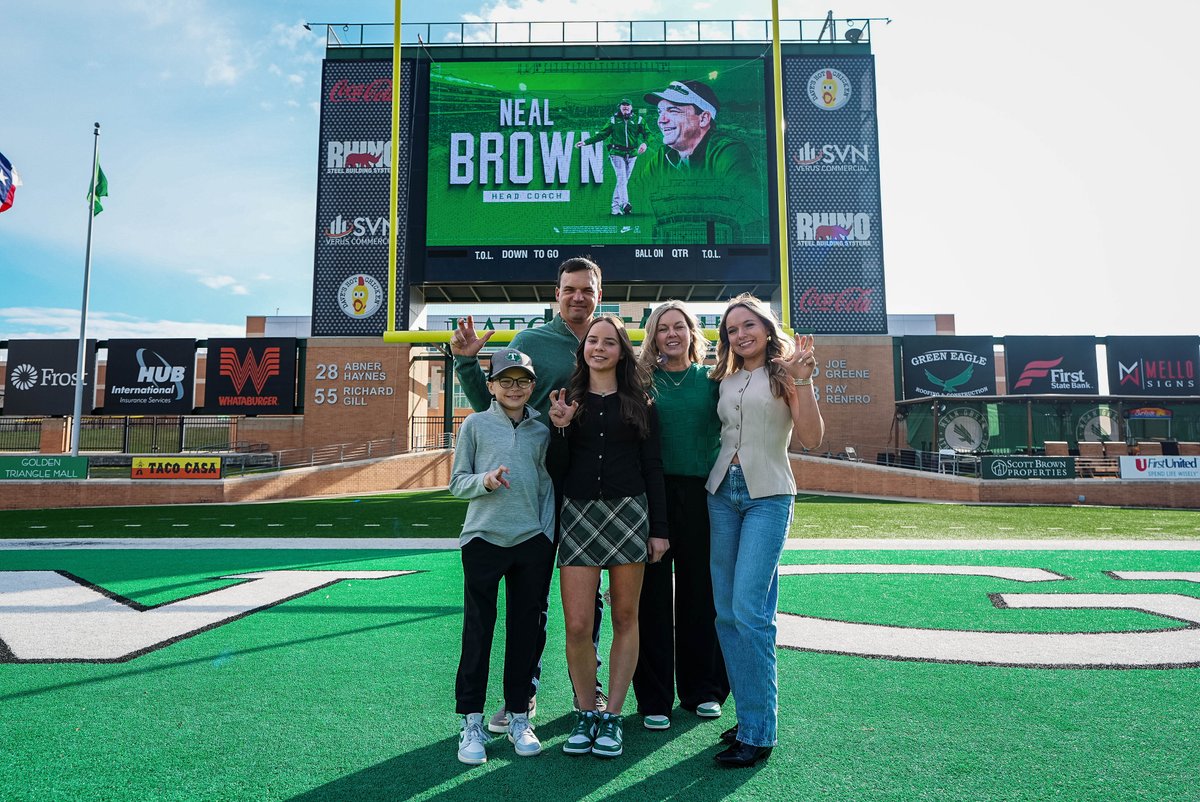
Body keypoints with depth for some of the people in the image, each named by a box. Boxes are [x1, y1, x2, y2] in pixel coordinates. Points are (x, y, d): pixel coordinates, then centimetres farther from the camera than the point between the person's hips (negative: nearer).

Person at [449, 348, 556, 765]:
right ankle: (471, 722, 14)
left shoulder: (543, 430, 10)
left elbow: (548, 482, 13)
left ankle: (518, 717, 23)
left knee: (525, 629, 9)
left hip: (533, 542, 2)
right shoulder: (475, 425, 4)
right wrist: (485, 481, -15)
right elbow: (457, 482, 4)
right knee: (478, 630, 2)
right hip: (483, 539, -2)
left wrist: (548, 533, 4)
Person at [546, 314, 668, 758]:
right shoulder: (567, 400, 9)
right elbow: (558, 467, 6)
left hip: (628, 511, 0)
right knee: (577, 625, -4)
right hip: (578, 513, 0)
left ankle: (612, 716, 18)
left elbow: (652, 467, 7)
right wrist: (559, 427, -11)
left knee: (625, 618, 5)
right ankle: (586, 712, 17)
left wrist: (659, 528, 3)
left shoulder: (639, 402, 8)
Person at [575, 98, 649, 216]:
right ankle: (624, 204, -27)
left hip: (632, 154, 2)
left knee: (624, 181, 5)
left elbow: (647, 133, 3)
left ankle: (615, 206, 12)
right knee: (621, 179, -16)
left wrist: (644, 142, -19)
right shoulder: (613, 120, 7)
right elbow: (602, 134, 10)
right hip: (617, 153, -2)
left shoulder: (637, 120, 8)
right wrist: (586, 141, 4)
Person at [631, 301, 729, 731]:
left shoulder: (712, 378, 8)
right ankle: (654, 699, 15)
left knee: (701, 591, 9)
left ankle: (703, 690, 25)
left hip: (702, 494, 1)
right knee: (652, 594, 3)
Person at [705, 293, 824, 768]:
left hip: (768, 496, -6)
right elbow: (717, 433, 15)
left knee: (749, 611, -12)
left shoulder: (785, 374, 0)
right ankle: (749, 715, 20)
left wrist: (802, 381, -19)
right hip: (722, 492, 6)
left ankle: (759, 732, 0)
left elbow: (811, 438, -10)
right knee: (726, 612, 6)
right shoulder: (726, 381, 14)